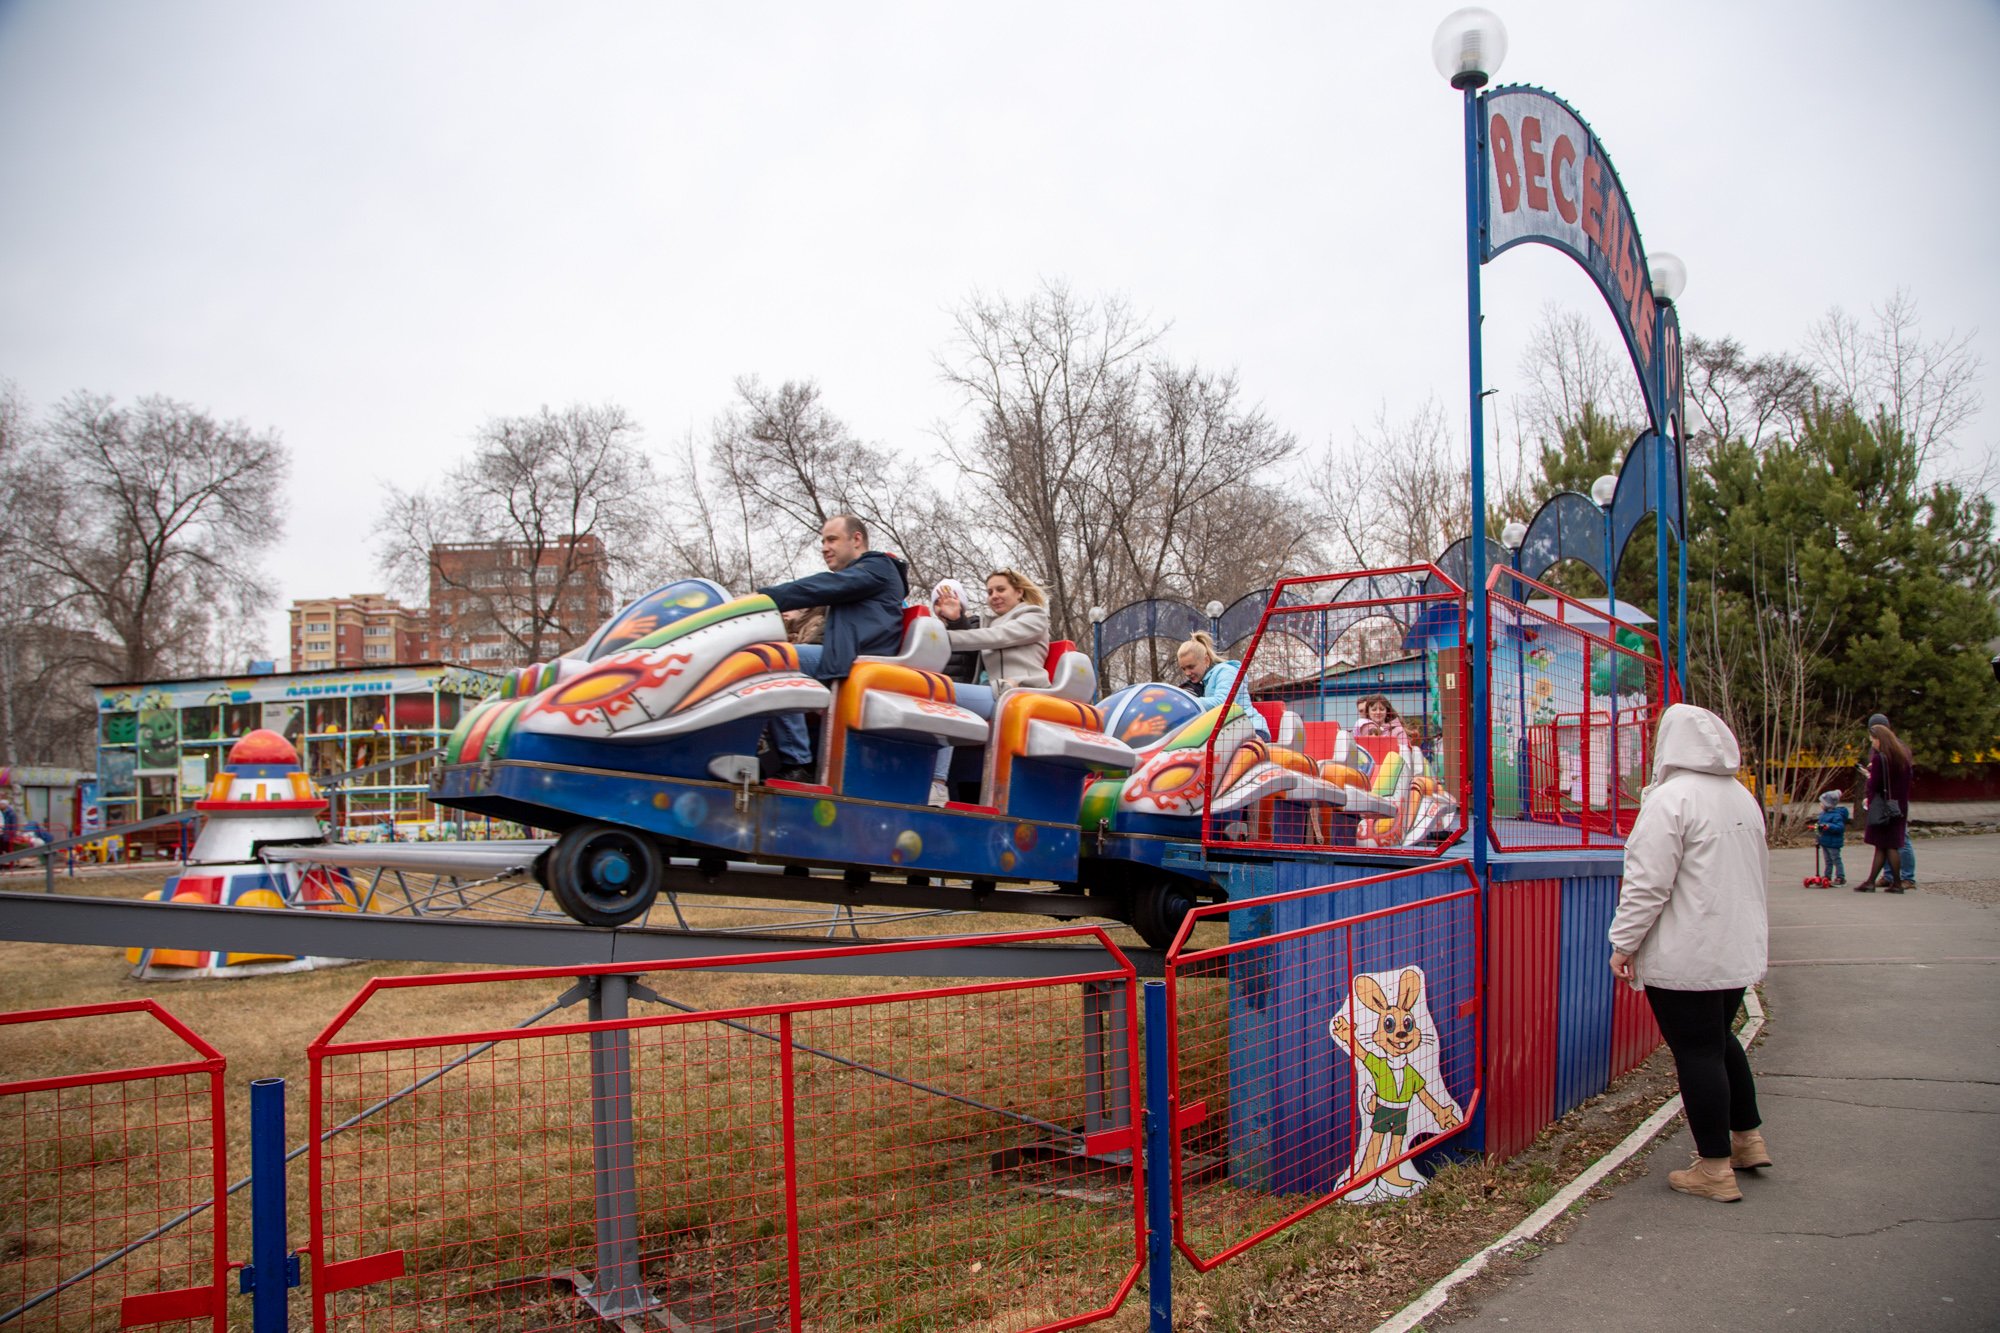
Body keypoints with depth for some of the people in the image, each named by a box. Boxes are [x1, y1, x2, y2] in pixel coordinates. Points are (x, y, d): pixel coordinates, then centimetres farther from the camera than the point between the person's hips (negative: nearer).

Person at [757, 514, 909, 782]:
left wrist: (763, 597, -17)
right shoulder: (852, 578, 34)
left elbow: (822, 588, -12)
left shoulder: (878, 567, 3)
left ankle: (798, 764, -28)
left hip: (862, 663, -10)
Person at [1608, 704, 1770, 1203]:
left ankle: (1714, 1169, 8)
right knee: (1719, 1039, 24)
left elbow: (1648, 884, -20)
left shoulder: (1671, 798, -17)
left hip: (1684, 957, -8)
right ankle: (1748, 1139, 33)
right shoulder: (1744, 798, 10)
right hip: (1739, 950, 9)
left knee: (1696, 1051, 0)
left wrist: (1623, 943, -11)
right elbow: (1759, 872, 21)